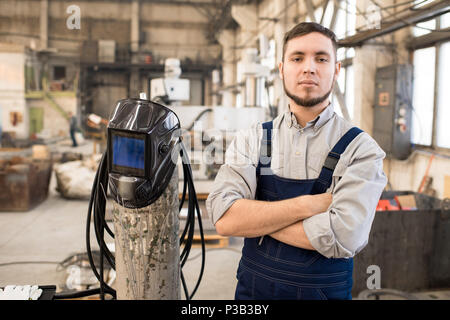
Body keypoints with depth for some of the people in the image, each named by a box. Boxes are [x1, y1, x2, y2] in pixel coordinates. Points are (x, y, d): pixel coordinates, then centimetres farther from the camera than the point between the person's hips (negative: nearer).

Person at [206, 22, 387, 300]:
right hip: (253, 288, 2)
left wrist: (255, 219, -17)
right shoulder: (251, 140, -4)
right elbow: (224, 218, -17)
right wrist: (307, 205, -21)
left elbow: (343, 236, -25)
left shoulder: (360, 148, -11)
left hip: (326, 290, -1)